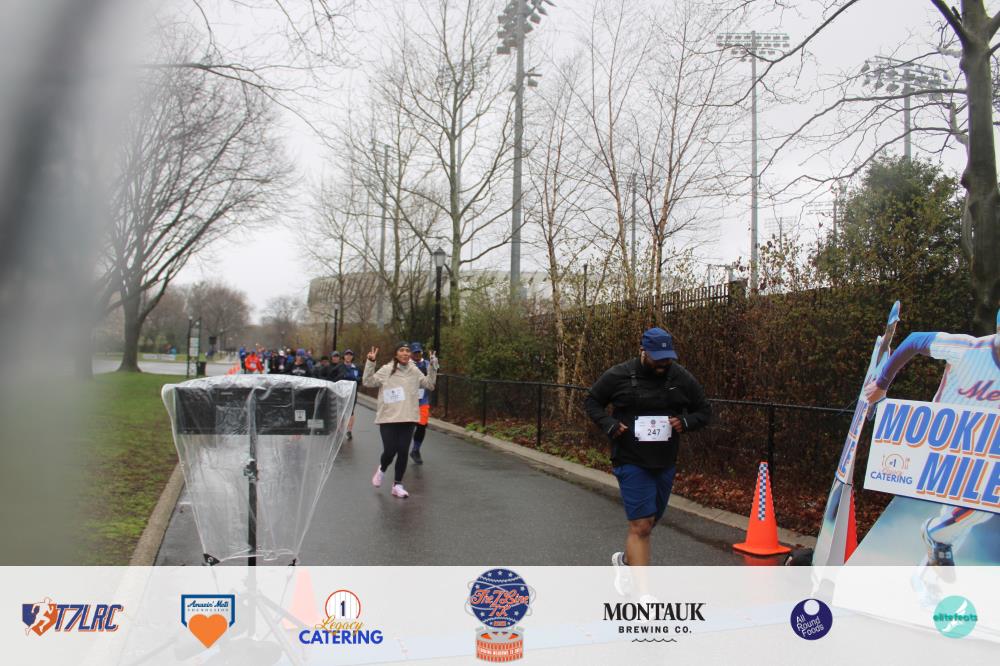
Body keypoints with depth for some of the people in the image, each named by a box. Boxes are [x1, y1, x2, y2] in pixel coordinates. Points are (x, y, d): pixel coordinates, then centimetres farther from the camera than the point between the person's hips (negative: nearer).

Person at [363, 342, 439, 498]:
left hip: (408, 418, 3)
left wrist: (432, 367, 2)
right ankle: (382, 470, 30)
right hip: (388, 418, -3)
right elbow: (368, 382, -5)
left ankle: (397, 485, 15)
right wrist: (370, 362, -16)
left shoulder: (414, 371, 6)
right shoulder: (386, 370, -3)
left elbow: (429, 384, 13)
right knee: (390, 451, -5)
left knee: (403, 452, 2)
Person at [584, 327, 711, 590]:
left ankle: (625, 560, 47)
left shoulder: (682, 378, -1)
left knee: (649, 520, 19)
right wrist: (609, 425, -14)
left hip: (666, 463, 5)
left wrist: (686, 422, -12)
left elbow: (704, 410, 9)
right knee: (641, 525, -10)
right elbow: (592, 402, 3)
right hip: (631, 461, -5)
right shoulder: (619, 376, -10)